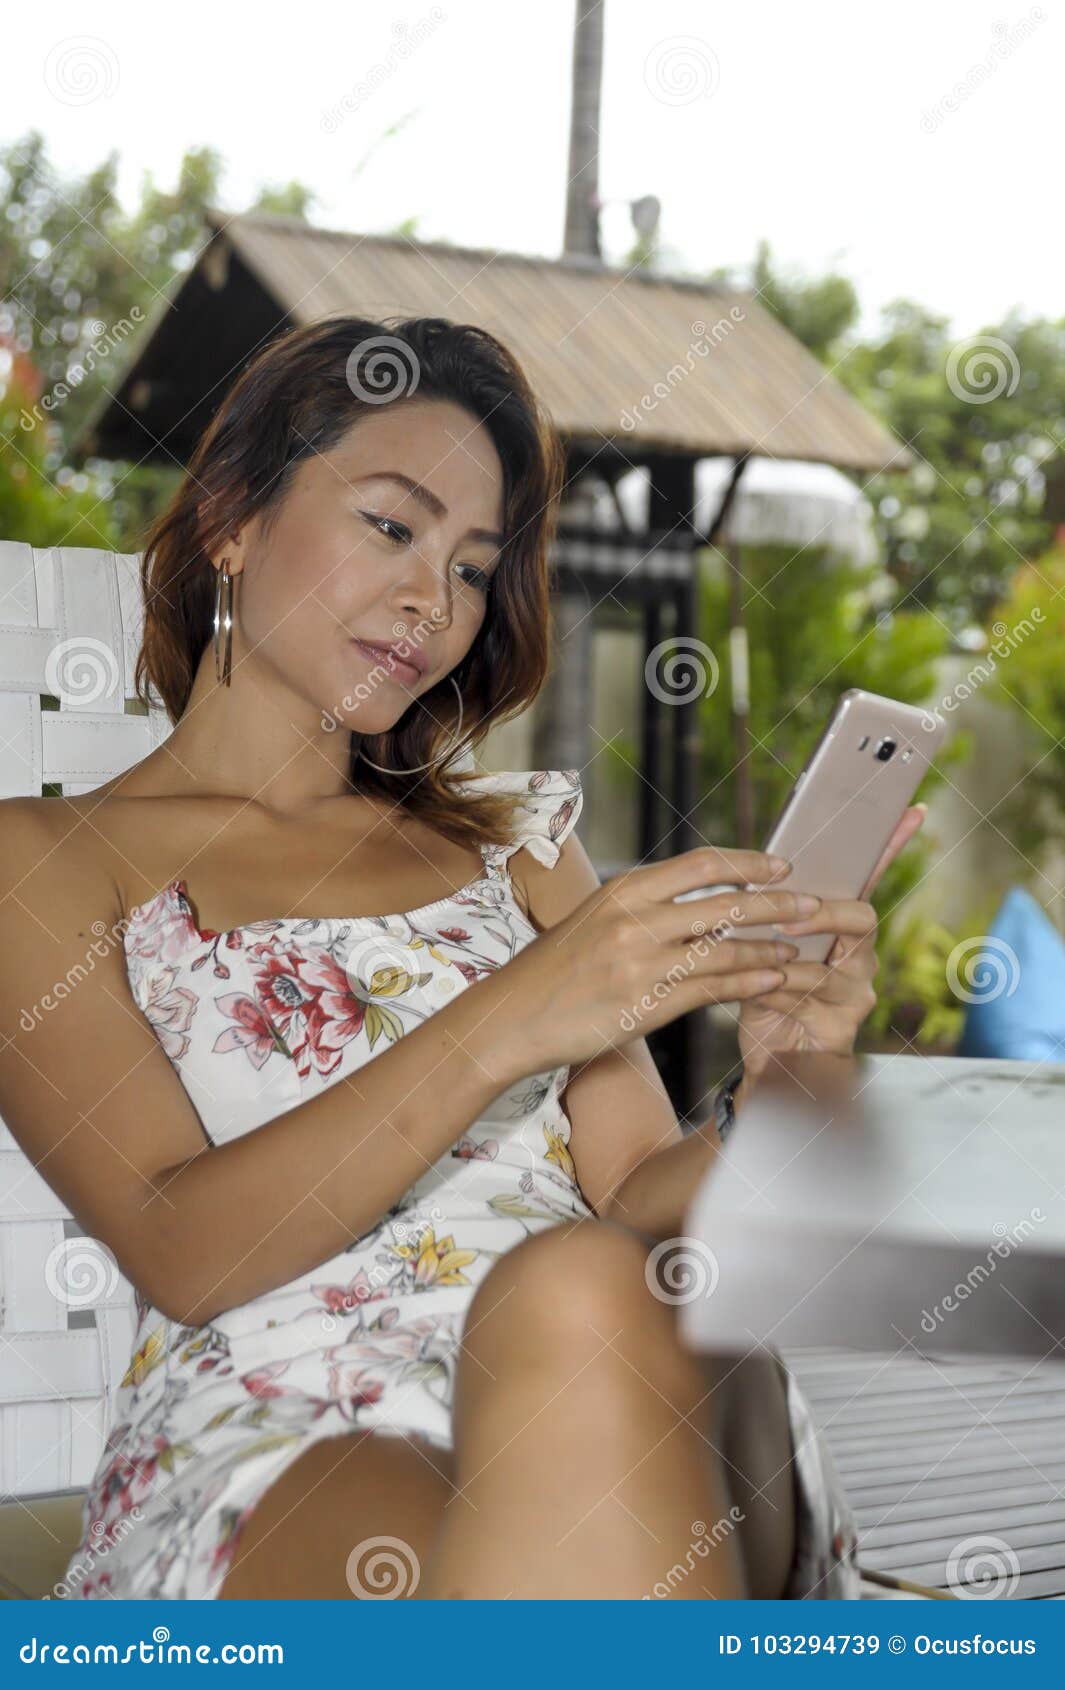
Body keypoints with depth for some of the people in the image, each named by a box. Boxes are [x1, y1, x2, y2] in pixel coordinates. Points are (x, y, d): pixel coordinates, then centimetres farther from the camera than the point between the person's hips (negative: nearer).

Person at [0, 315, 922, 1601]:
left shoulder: (509, 835, 23)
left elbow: (638, 1194, 15)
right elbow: (178, 1252, -6)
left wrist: (777, 1088, -7)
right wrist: (505, 1026, -17)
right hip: (270, 1450, -4)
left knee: (578, 1297, -34)